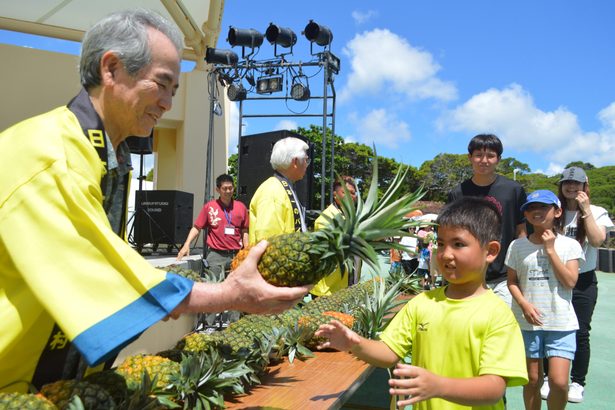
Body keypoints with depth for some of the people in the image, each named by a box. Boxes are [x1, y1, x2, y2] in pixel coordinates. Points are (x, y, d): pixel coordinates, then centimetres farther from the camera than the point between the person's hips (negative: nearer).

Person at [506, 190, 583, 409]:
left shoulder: (569, 245, -2)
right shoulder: (517, 246, 1)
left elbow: (570, 282, -11)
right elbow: (512, 281, 4)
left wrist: (550, 250, -13)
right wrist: (524, 304, -12)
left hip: (561, 323, -1)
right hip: (528, 322, 1)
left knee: (559, 382, -8)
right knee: (532, 380, 11)